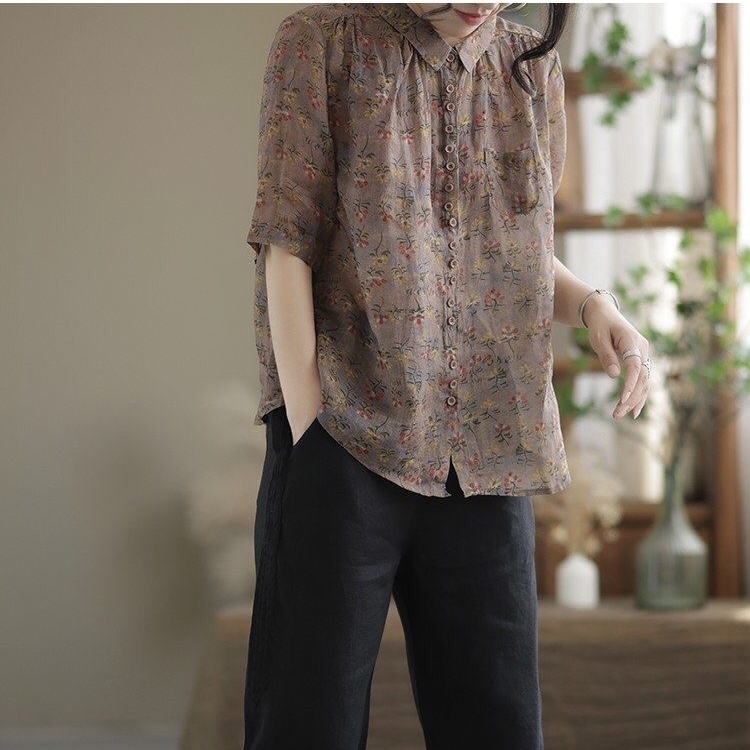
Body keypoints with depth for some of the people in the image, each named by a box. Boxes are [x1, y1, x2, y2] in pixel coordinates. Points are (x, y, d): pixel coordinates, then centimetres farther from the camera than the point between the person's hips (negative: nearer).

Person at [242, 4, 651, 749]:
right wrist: (307, 423, -11)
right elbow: (286, 239, -4)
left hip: (487, 461, 4)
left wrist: (593, 304, -2)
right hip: (345, 439, -4)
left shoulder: (532, 69, 13)